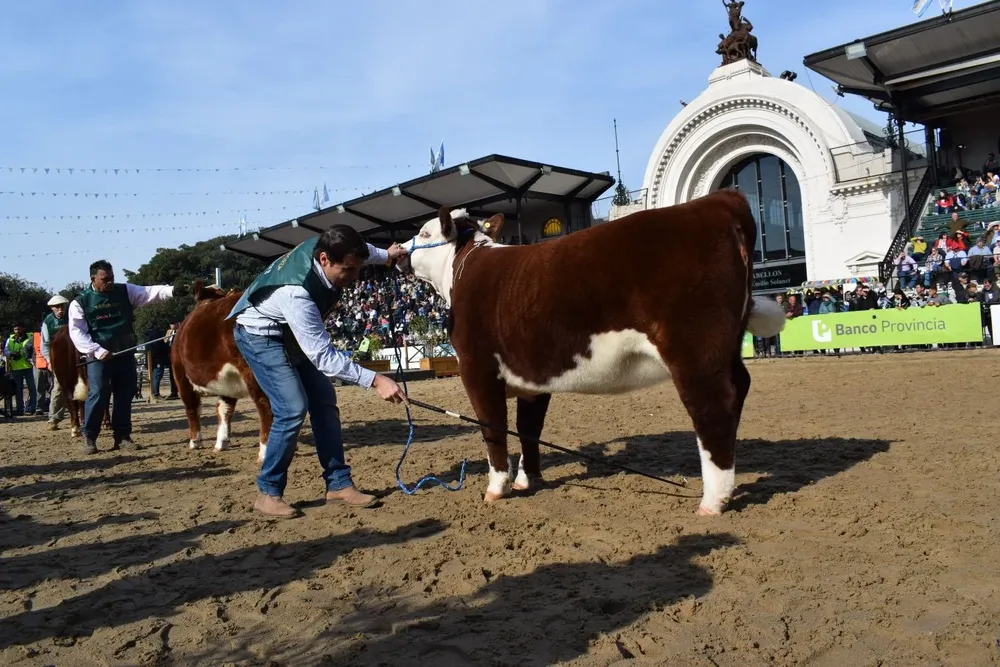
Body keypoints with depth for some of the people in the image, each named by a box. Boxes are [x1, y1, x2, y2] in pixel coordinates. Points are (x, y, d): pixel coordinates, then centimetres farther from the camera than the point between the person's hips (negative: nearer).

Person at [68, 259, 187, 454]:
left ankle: (122, 437, 15)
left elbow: (149, 292, -7)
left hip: (125, 353, 3)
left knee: (125, 395, 6)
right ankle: (89, 438, 6)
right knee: (98, 395, -6)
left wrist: (172, 290, -26)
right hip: (99, 356, -3)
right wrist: (97, 350, -18)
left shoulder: (125, 291, 5)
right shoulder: (80, 302, -1)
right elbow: (76, 331, -5)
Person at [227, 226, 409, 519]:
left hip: (296, 331, 8)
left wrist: (385, 255, 16)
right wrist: (375, 380, -42)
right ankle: (268, 493, -2)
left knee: (324, 402, 3)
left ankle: (338, 484, 9)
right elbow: (324, 357, -39)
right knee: (293, 409, -19)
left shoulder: (326, 245, -22)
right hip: (260, 335, -8)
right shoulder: (296, 293, -42)